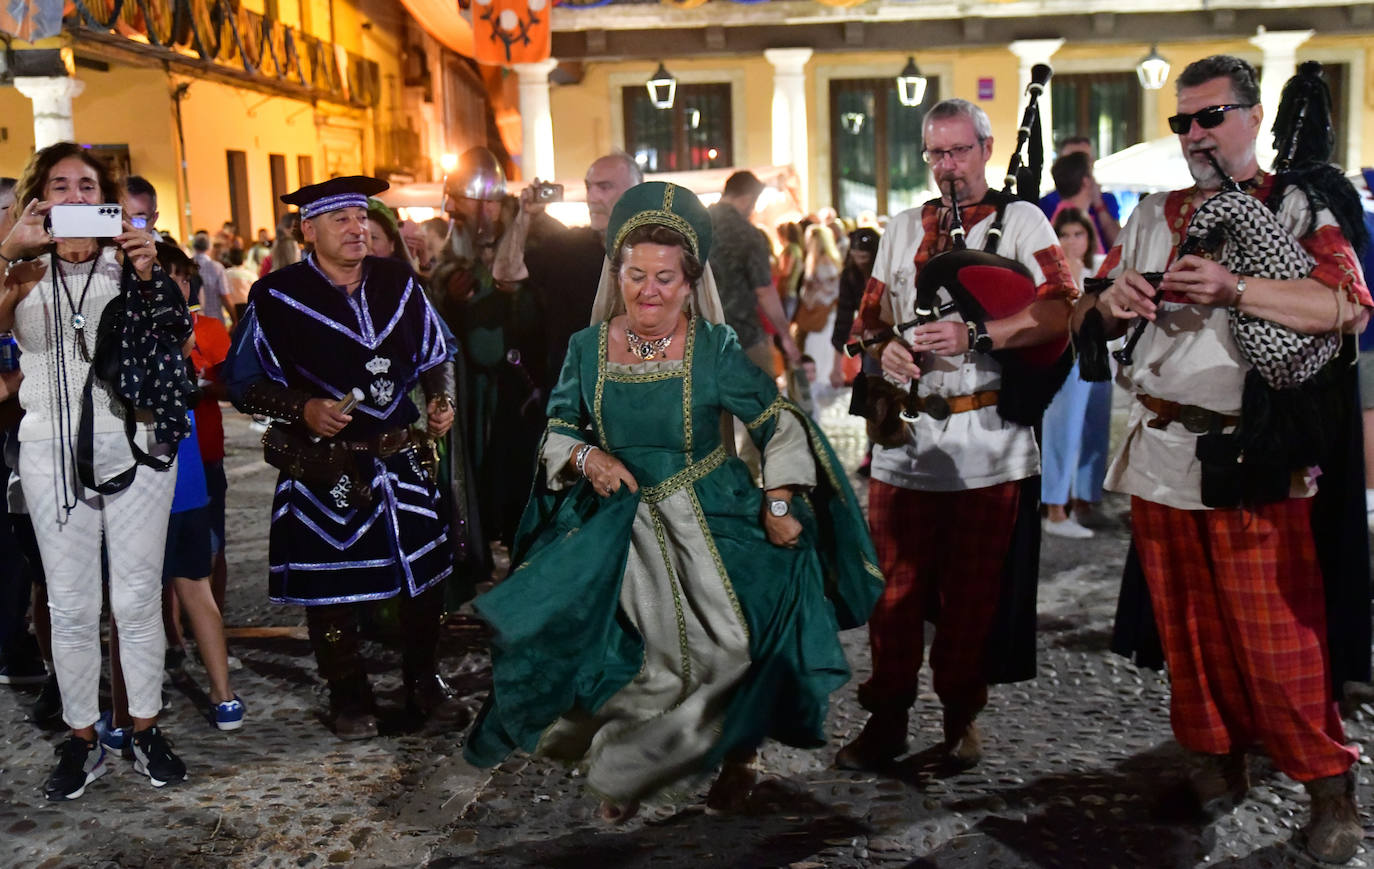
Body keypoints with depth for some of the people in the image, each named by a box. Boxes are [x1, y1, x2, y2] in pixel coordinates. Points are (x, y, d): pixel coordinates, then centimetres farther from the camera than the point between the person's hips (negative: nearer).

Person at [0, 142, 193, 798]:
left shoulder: (128, 262, 6)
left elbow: (178, 337, -7)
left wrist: (148, 277, -20)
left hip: (134, 443, 0)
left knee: (137, 597, 4)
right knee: (70, 604, 5)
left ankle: (147, 731, 17)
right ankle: (82, 740, 17)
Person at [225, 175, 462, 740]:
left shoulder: (398, 282, 7)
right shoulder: (277, 296, -6)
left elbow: (436, 356, 19)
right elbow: (244, 384, -2)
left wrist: (442, 399, 0)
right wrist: (303, 409, -17)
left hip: (400, 457, 4)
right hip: (323, 466, -3)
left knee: (423, 572, 9)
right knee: (331, 586, 4)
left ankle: (424, 682, 29)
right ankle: (349, 697, 24)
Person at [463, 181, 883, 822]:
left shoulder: (715, 348, -8)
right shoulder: (588, 347, 0)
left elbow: (781, 424, -6)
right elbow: (556, 431, 8)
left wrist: (778, 505, -14)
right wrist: (587, 457, -13)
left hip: (707, 525, -2)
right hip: (616, 526, 2)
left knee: (735, 641, -15)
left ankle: (739, 754, 17)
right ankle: (621, 768, 14)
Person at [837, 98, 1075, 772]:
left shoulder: (1021, 221, 3)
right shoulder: (903, 230, 16)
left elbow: (1059, 310, -9)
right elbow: (870, 315, 18)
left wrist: (976, 337, -20)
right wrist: (884, 349, -5)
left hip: (987, 443, -3)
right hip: (905, 436, 3)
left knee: (973, 594, 6)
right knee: (896, 587, 6)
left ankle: (961, 717, 23)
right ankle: (886, 717, 19)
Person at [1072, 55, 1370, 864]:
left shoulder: (1298, 209, 1)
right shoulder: (1154, 216, 15)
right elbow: (1087, 320, 15)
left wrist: (1233, 288, -24)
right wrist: (1111, 302, -8)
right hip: (1161, 452, 5)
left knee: (1277, 634, -4)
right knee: (1188, 624, 11)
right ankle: (1219, 761, 25)